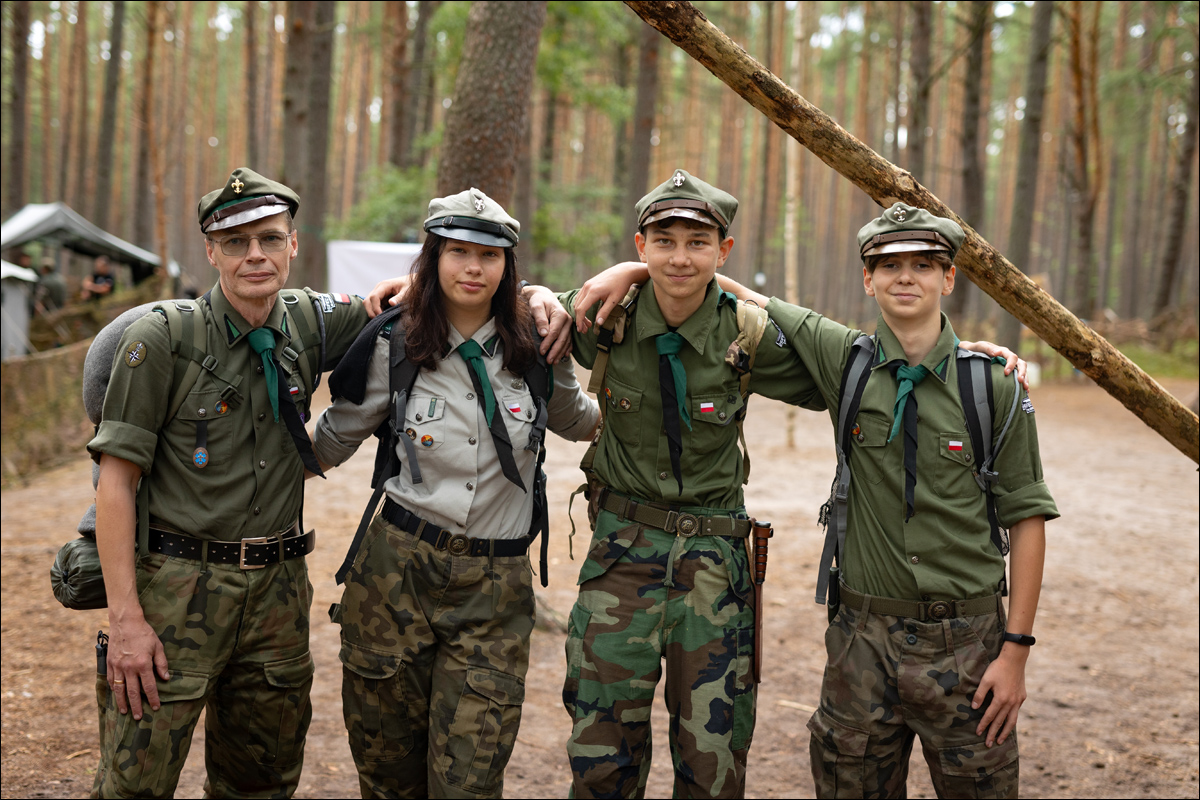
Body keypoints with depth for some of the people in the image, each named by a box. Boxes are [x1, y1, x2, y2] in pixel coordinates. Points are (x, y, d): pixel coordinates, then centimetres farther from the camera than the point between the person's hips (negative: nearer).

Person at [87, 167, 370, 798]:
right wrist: (124, 615, -14)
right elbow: (116, 479, -9)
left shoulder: (308, 322, 3)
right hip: (179, 585, -4)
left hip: (278, 590, 4)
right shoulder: (162, 338, -9)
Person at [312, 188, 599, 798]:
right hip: (397, 570, 0)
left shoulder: (536, 347, 2)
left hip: (497, 591, 0)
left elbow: (577, 420, 24)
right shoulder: (391, 342, -1)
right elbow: (335, 436, 13)